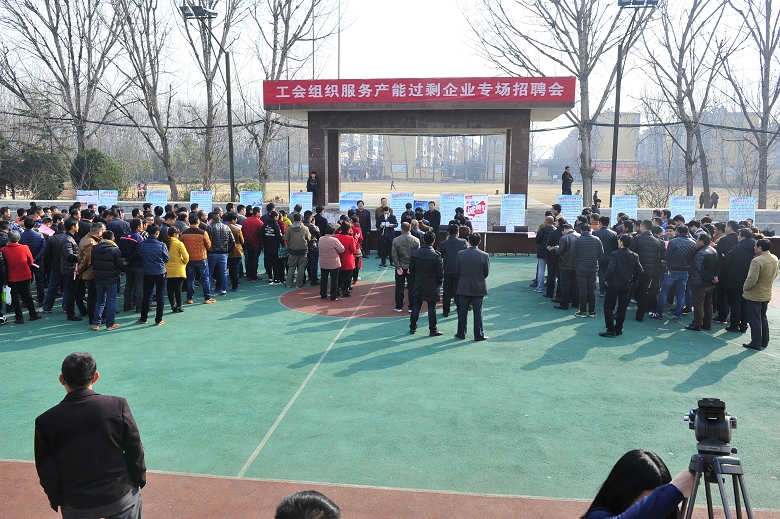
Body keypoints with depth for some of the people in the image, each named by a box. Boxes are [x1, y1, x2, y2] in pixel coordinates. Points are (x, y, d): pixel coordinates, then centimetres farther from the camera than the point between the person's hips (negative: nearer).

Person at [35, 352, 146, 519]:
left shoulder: (46, 421, -14)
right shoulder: (117, 405, -18)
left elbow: (47, 471, -4)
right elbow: (134, 450, -9)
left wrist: (57, 500, 11)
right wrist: (140, 480, 6)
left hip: (77, 506, 1)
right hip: (121, 496, -1)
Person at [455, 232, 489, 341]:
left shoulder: (460, 254, -8)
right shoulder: (484, 256, -10)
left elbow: (457, 270, -1)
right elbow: (486, 272, -2)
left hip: (463, 287, 1)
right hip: (478, 288, -1)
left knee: (463, 311, 10)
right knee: (478, 312, 7)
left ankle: (461, 333, 17)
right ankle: (479, 335, 12)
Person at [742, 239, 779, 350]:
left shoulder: (757, 260, -26)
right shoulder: (774, 259, 1)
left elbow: (752, 279, -28)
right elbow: (774, 275, 13)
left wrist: (745, 288, -10)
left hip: (754, 295, -8)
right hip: (767, 294, 8)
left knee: (755, 320, 3)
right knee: (763, 318, 21)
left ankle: (756, 343, 10)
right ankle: (764, 341, 29)